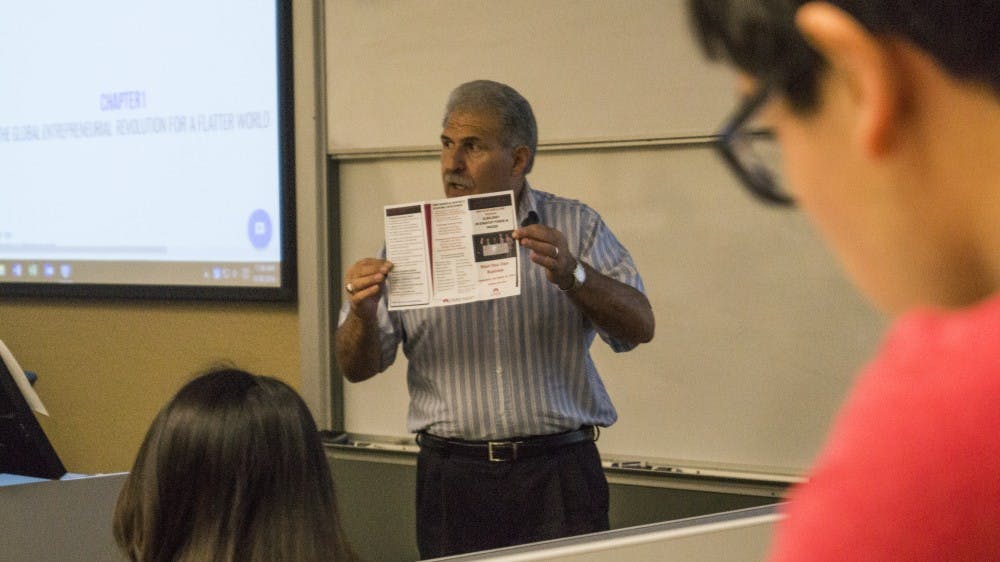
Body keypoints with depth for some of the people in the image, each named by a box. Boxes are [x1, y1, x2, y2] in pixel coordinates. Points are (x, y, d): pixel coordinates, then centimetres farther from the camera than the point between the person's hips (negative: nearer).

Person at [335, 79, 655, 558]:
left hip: (560, 471, -1)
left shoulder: (576, 227, 5)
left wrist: (571, 274, -23)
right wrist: (363, 315, -17)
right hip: (453, 478, 1)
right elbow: (357, 368, 5)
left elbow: (638, 327, -6)